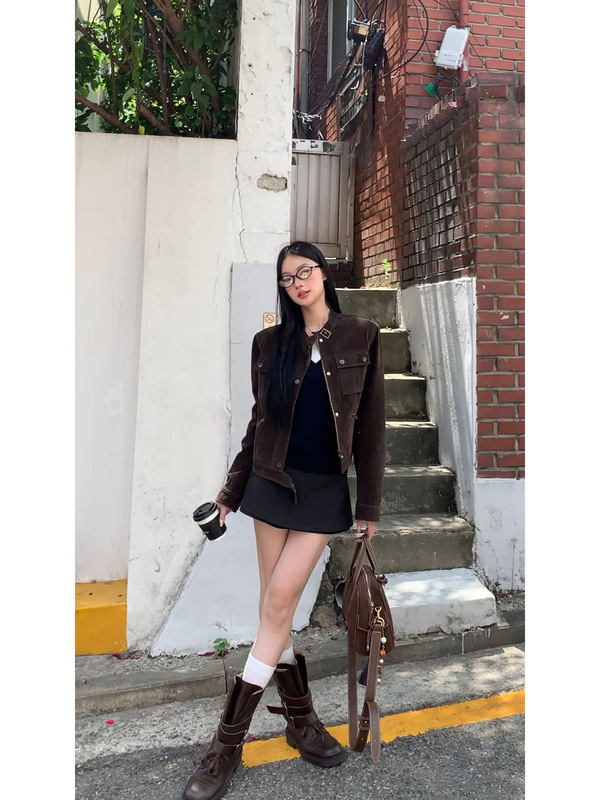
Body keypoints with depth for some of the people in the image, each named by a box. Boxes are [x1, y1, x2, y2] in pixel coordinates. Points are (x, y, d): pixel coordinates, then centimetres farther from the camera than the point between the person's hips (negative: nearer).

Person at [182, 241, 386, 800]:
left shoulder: (361, 338, -1)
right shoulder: (271, 343, 5)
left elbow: (371, 427, -1)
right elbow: (260, 421, 10)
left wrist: (368, 505, -2)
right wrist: (232, 490, 11)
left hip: (325, 489, -2)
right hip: (273, 481, 2)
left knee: (278, 602, -4)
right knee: (276, 604, 4)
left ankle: (229, 741, 9)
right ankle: (300, 718, 24)